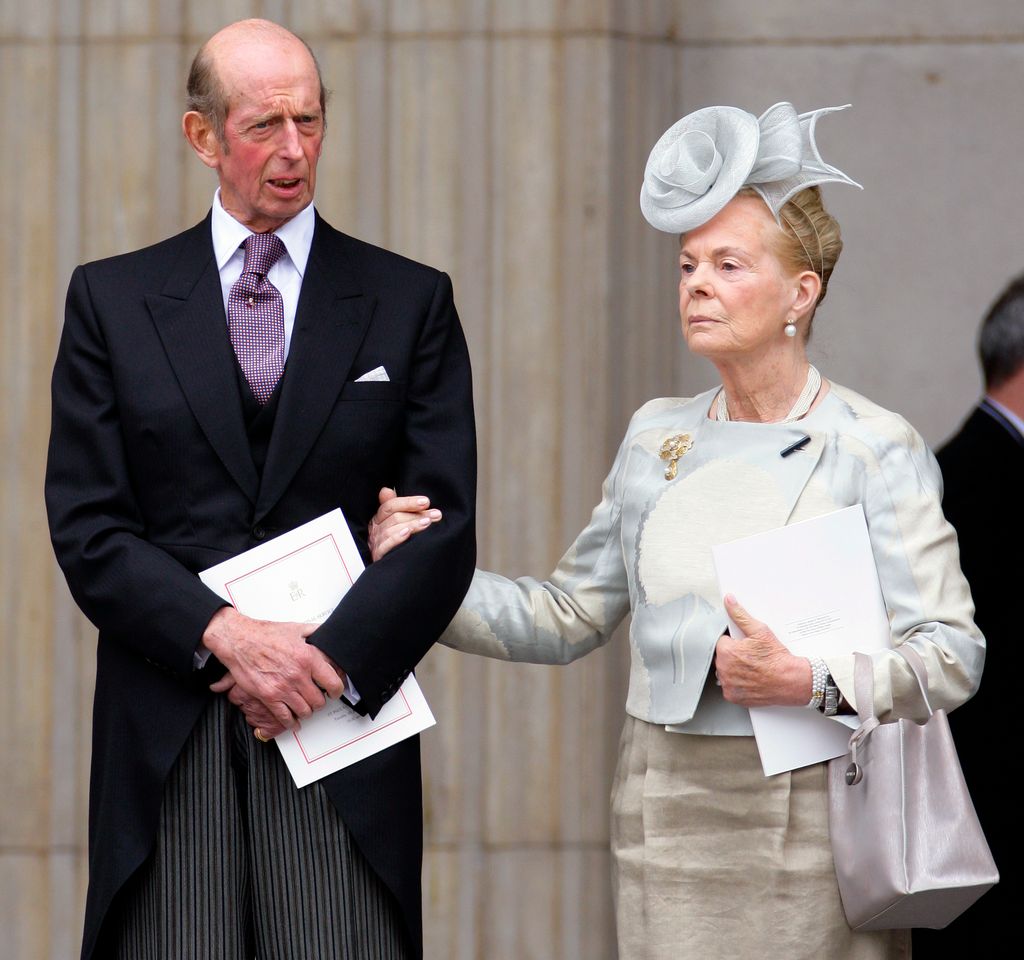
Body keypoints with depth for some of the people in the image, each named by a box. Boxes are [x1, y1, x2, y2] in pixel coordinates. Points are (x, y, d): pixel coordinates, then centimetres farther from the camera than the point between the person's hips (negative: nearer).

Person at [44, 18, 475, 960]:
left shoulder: (411, 302, 10)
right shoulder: (113, 300, 10)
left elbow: (443, 528, 3)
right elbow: (86, 527, 3)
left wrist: (329, 661, -10)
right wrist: (226, 635, -12)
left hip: (345, 716, 0)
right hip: (168, 738, 0)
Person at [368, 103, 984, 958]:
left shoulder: (876, 450, -5)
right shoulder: (657, 438, 11)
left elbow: (952, 654, -11)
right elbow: (565, 617, 15)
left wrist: (810, 681, -25)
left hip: (809, 821, -4)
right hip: (667, 819, 4)